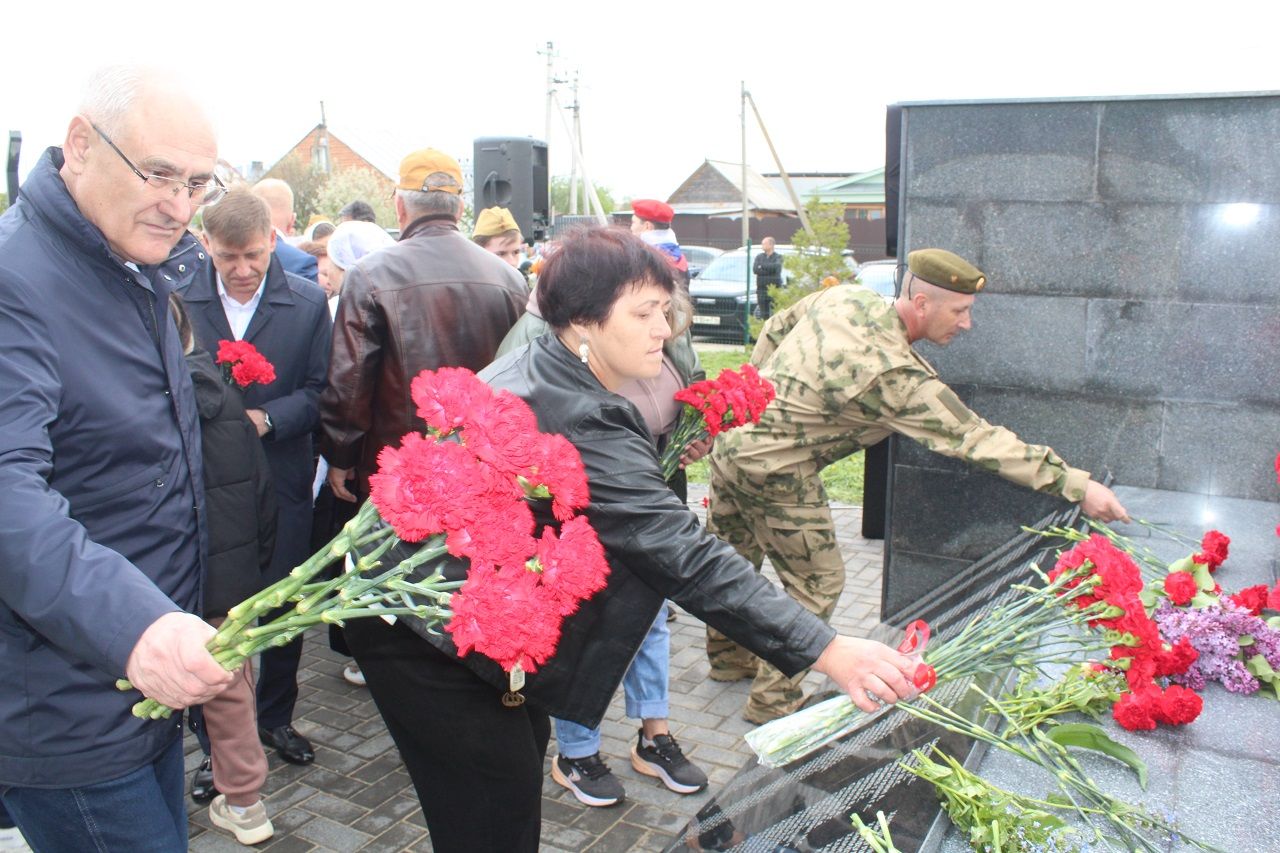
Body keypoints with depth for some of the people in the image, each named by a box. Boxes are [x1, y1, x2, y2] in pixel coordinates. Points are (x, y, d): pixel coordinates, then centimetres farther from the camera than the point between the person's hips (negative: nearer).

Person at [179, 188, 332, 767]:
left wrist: (265, 417, -19)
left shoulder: (308, 303, 0)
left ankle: (275, 717, 36)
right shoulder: (178, 300, -2)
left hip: (280, 485, 1)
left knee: (283, 610, 13)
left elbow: (319, 391, -3)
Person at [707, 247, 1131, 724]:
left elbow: (773, 331, 13)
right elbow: (978, 441, -22)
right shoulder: (898, 376, -23)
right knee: (817, 582, 8)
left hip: (731, 436, 9)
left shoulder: (844, 298, -1)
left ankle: (729, 658, 45)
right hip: (776, 474, -9)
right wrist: (1078, 487, -17)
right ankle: (774, 701, 20)